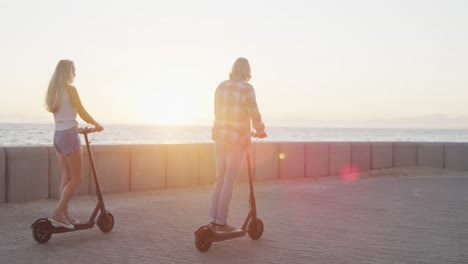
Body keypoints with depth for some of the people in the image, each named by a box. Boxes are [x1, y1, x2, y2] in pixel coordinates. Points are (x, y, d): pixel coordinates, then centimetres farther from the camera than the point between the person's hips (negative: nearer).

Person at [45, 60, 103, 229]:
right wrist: (97, 125, 11)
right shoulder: (70, 89, -10)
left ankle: (65, 215, 10)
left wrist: (76, 128, 31)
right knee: (76, 179, -5)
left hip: (58, 135, 8)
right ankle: (57, 214, -13)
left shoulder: (53, 91, 14)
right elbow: (83, 113, -6)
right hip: (69, 136, -8)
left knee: (66, 177, 10)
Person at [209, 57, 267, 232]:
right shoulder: (247, 89, -12)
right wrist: (260, 131, 6)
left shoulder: (221, 87, 6)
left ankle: (213, 220, 9)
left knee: (219, 180, 11)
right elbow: (254, 114, -14)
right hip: (238, 139, -6)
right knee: (229, 182, -1)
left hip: (220, 137, 6)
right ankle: (221, 222, 2)